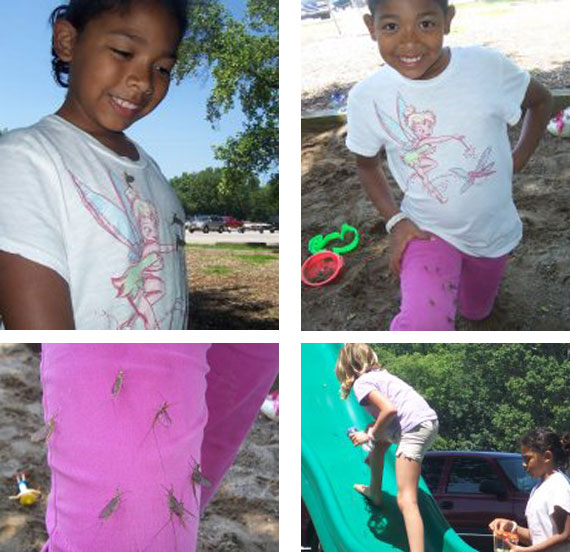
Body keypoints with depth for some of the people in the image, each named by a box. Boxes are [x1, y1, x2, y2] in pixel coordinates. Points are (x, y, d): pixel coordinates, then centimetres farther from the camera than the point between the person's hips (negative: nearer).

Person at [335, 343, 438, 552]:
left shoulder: (361, 383, -2)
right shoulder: (379, 373, 24)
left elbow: (390, 409, -15)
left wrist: (370, 435, -2)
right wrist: (372, 431, 21)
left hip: (415, 429, -9)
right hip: (429, 420, 9)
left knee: (406, 500, -14)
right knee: (378, 442, 35)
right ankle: (374, 493, 52)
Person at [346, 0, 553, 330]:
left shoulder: (488, 66, -18)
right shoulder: (367, 98, -18)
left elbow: (541, 101, 4)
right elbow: (367, 165, 2)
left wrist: (520, 158, -3)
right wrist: (394, 221, -10)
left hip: (494, 228, 3)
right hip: (428, 229, -2)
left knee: (477, 313, 29)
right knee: (424, 326, -32)